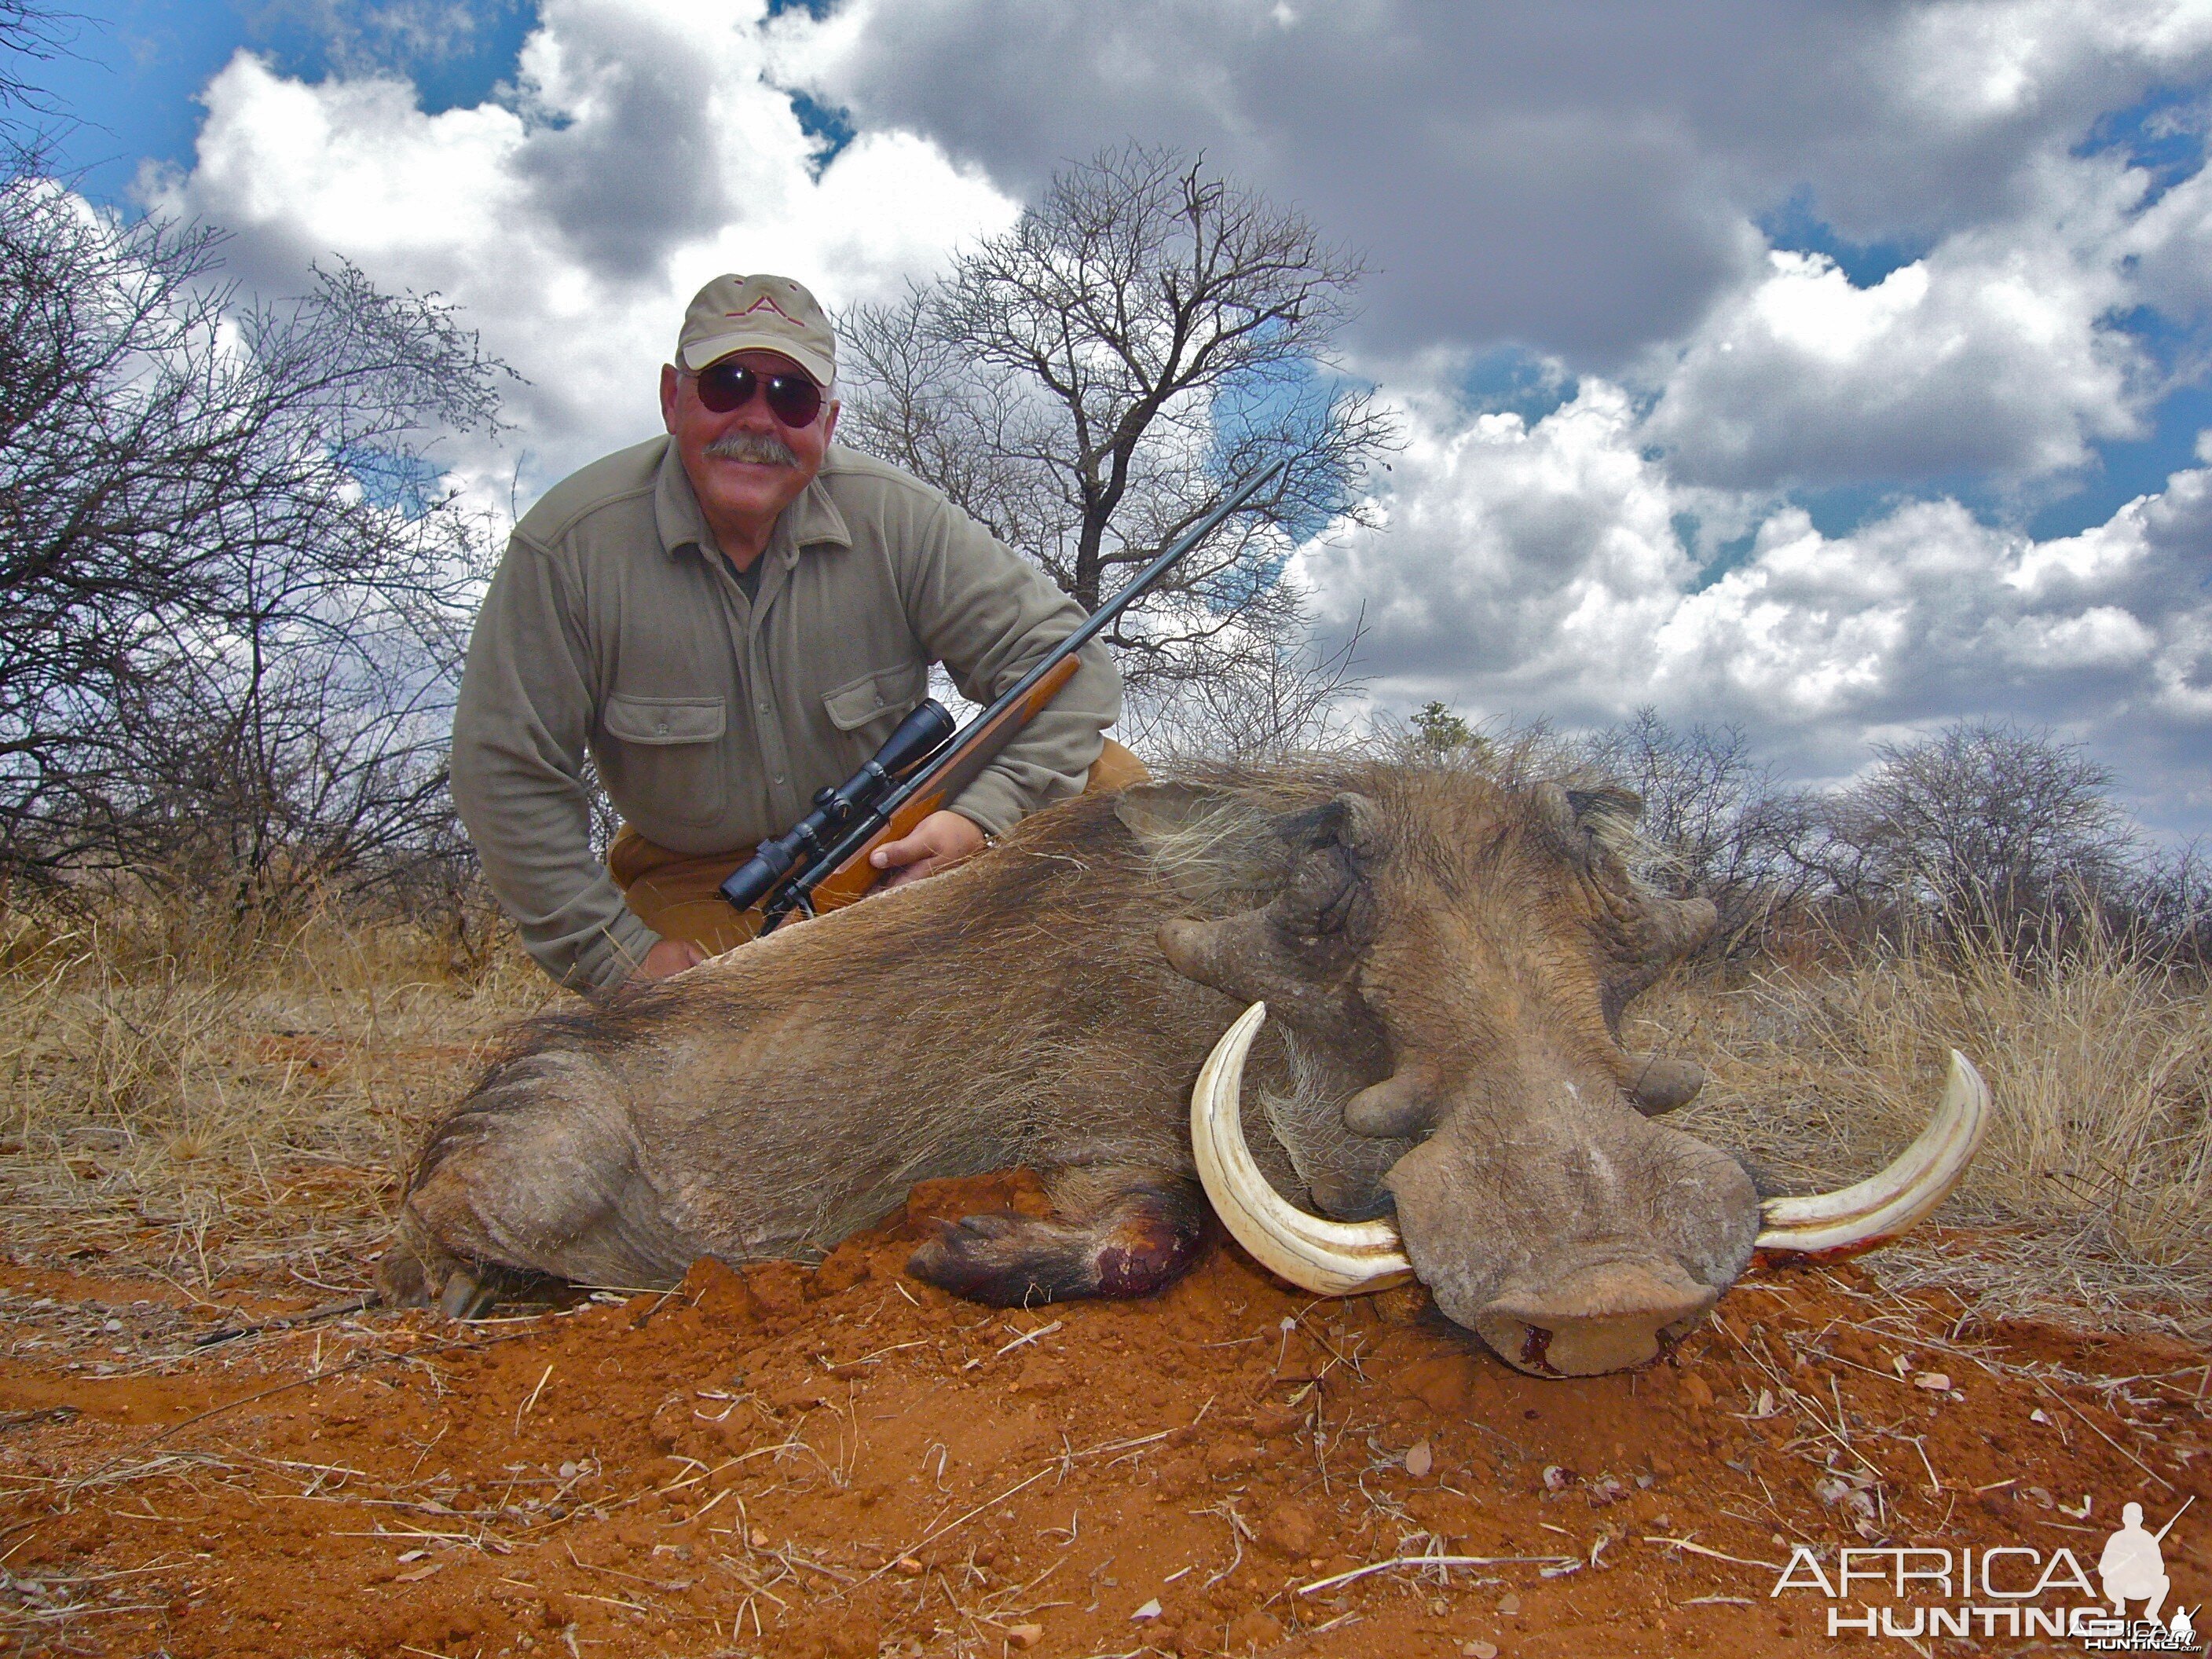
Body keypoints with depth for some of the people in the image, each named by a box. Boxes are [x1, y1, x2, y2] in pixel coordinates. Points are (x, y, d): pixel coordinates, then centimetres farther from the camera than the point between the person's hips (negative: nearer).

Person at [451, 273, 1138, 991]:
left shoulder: (897, 518, -14)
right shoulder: (568, 545, -16)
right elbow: (508, 774, -12)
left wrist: (985, 818, -29)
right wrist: (619, 955, -14)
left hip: (897, 843, 1)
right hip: (699, 890, 0)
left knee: (1101, 778, -19)